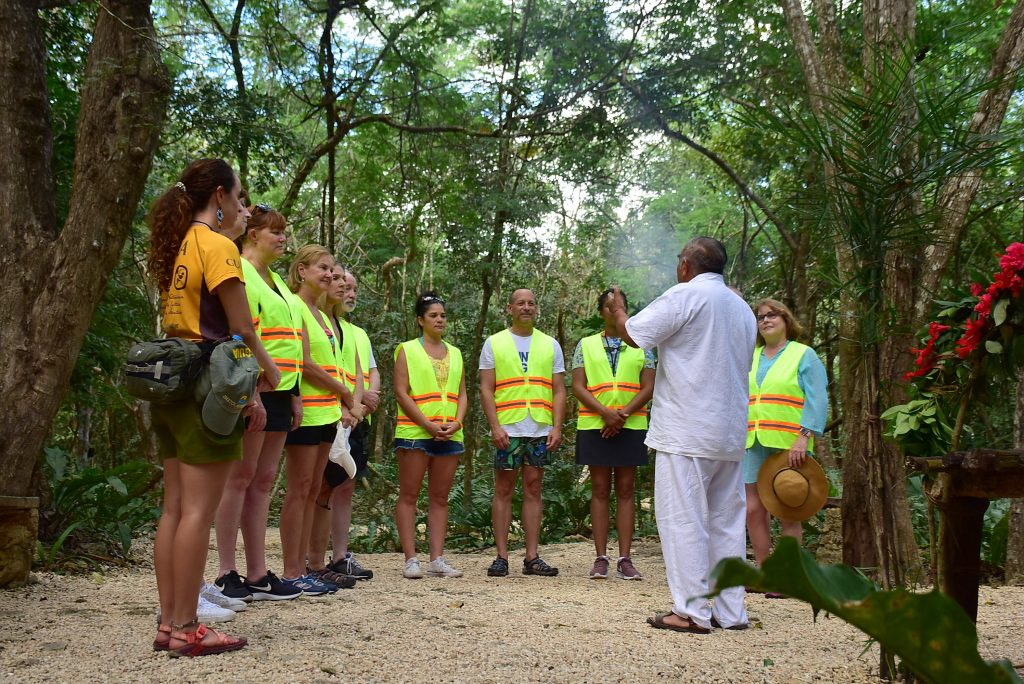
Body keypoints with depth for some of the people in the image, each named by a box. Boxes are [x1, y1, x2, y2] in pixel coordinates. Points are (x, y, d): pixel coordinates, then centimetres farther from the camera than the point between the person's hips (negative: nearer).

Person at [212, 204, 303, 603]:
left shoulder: (275, 281, 22)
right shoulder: (238, 273, -6)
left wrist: (294, 394, 19)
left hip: (277, 392, 9)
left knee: (263, 481, 8)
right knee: (241, 477, -5)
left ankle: (258, 575, 12)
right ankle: (227, 575, 1)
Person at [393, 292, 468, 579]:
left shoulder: (455, 353, 17)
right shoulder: (407, 350, 3)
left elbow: (462, 394, 14)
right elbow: (401, 393, -5)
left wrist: (457, 422, -5)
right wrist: (428, 425, -14)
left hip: (450, 435, 5)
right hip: (414, 433, -4)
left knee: (440, 497, 5)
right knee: (409, 495, -2)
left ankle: (437, 559, 7)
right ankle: (411, 559, 0)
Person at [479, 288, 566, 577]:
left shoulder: (550, 345, 12)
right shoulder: (494, 343, 6)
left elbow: (559, 390, 9)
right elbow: (486, 389, 1)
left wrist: (557, 428, -2)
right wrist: (495, 426, -10)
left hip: (540, 430, 2)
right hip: (507, 430, -2)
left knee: (533, 490, 5)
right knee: (504, 490, 1)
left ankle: (532, 558, 8)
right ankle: (501, 557, 6)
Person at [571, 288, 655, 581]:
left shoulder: (641, 346, 10)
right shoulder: (585, 345, 9)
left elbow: (648, 387, 2)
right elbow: (578, 387, 1)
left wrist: (623, 414, -12)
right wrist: (605, 413, -13)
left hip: (631, 426, 0)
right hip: (594, 425, 0)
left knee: (625, 491, 2)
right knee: (600, 490, 2)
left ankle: (625, 559, 5)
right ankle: (601, 559, 5)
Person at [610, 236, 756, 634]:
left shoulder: (685, 295, -8)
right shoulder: (742, 308, 17)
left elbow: (633, 333, -8)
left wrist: (618, 313, 12)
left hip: (687, 433, -8)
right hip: (731, 434, 8)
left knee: (684, 519, -4)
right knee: (726, 520, 10)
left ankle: (692, 611, -3)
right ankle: (730, 610, 14)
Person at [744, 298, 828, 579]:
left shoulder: (804, 355, 2)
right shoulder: (751, 357, 17)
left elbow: (817, 400, -7)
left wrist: (804, 437, -18)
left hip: (788, 447, -5)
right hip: (754, 445, 5)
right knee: (753, 511, 4)